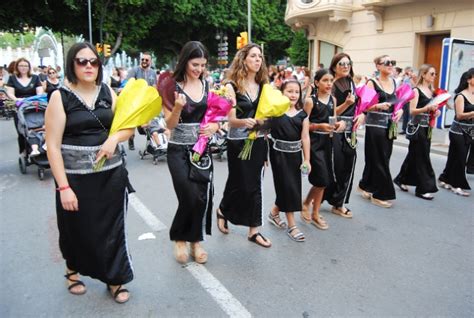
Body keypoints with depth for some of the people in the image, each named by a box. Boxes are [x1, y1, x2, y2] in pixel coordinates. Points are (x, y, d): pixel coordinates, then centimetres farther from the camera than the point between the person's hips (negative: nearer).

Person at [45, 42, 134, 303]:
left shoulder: (107, 92, 4)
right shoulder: (60, 97, -6)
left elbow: (128, 126, 9)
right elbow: (53, 146, -9)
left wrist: (114, 137, -15)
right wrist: (63, 187, -15)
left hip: (111, 173, 2)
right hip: (75, 177, -2)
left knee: (112, 229, 7)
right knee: (77, 230, 14)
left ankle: (114, 279, 27)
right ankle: (72, 270, 44)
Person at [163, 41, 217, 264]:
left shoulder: (207, 85, 6)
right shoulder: (173, 86, -7)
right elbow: (170, 124, -10)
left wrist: (214, 126, -12)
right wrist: (177, 107, -30)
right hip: (179, 150, -4)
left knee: (204, 196, 0)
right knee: (190, 197, -8)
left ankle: (195, 240, 21)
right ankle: (179, 238, 19)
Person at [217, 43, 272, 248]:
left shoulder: (263, 86, 7)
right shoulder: (232, 86, -8)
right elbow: (231, 120, -18)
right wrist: (245, 122, -35)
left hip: (258, 142, 4)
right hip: (238, 142, -4)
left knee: (255, 186, 6)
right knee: (238, 183, 7)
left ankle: (254, 230, 16)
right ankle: (222, 211, 37)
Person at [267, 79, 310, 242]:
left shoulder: (302, 114, 4)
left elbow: (305, 137, 3)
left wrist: (306, 159, 0)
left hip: (295, 153, 5)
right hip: (279, 153, -5)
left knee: (294, 186, 12)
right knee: (287, 187, -1)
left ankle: (274, 212, 36)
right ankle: (292, 225, 10)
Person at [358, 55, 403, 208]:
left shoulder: (394, 82, 12)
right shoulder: (372, 82, -8)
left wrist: (400, 110, -1)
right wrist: (378, 106, -29)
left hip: (389, 126, 7)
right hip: (375, 125, -7)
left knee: (383, 158, 11)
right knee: (379, 160, -2)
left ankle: (365, 186, 28)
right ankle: (380, 194, 9)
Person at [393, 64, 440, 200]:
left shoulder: (432, 91, 12)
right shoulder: (416, 90, -9)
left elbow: (432, 108, 20)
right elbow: (412, 111, -16)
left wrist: (436, 111, -1)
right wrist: (426, 108, -30)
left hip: (427, 127, 7)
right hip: (417, 127, -7)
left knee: (414, 155, 14)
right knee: (422, 157, -3)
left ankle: (401, 179, 29)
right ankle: (424, 188, 4)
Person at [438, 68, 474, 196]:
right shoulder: (460, 96, -12)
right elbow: (460, 115, -19)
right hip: (458, 132, -6)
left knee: (455, 157, 13)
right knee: (460, 158, -1)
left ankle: (445, 180, 25)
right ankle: (456, 185, 10)